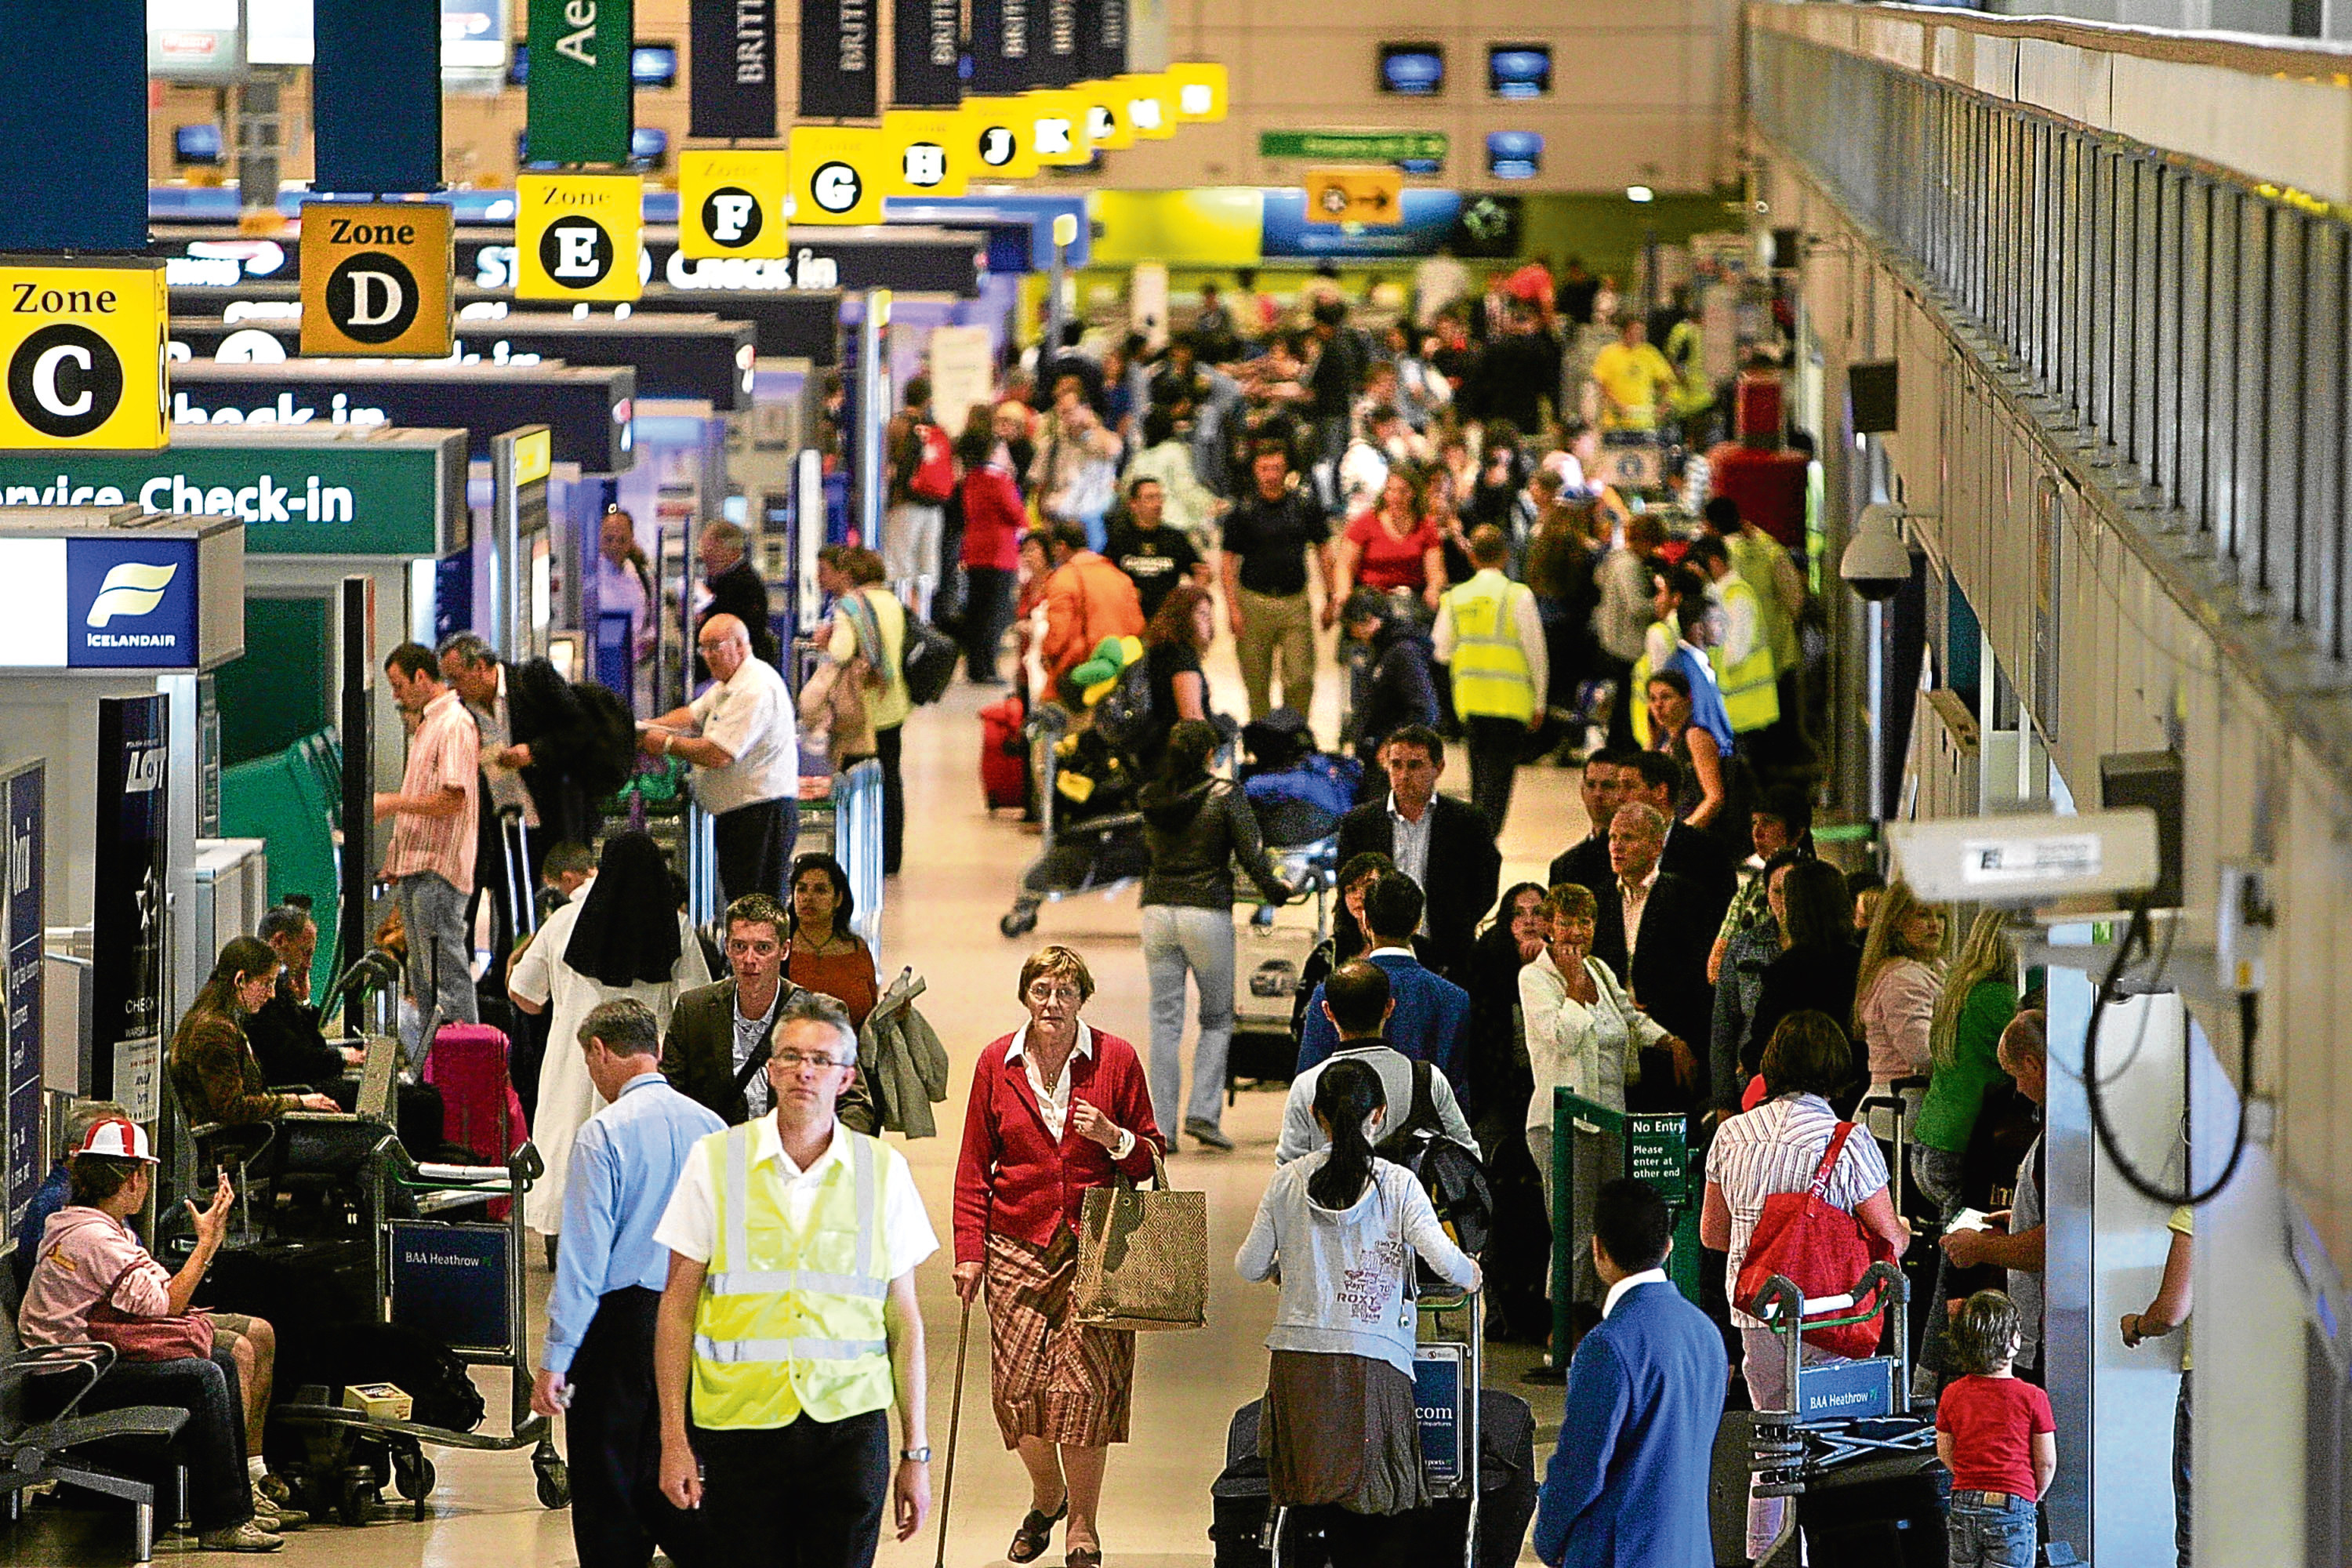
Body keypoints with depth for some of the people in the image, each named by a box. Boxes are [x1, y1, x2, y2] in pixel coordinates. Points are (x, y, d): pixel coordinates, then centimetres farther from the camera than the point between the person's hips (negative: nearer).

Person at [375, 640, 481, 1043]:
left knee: (447, 971, -11)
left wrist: (394, 803, -14)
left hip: (439, 872, -10)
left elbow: (452, 799, -22)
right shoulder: (426, 725, 19)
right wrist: (395, 859, 21)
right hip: (415, 870, 10)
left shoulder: (455, 726, -13)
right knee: (422, 977, 13)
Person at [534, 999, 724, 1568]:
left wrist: (554, 1361, -11)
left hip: (619, 1322, -6)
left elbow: (583, 1259, -14)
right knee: (657, 1483, 15)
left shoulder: (604, 1135, -12)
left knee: (606, 1497, 3)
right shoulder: (710, 1128, 4)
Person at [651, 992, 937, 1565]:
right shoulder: (714, 1162, 2)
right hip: (737, 1425, -1)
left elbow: (903, 1318, 8)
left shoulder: (883, 1170, 5)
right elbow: (677, 1305, 3)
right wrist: (673, 1439, -2)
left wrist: (916, 1452, 6)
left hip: (849, 1426, 1)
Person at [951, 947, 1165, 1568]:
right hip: (1017, 1246, 2)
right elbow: (974, 1167, 8)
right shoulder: (997, 1063, 4)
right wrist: (969, 1250, 1)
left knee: (1085, 1384, -8)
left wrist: (1112, 1137, -14)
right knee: (1017, 1387, -2)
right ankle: (1047, 1499, 27)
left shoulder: (1115, 1059, 1)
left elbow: (1150, 1156, 7)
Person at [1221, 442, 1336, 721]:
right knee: (1257, 683, 4)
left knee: (1301, 679, -4)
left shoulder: (1305, 504, 3)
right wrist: (1233, 608, -8)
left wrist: (1331, 596, 9)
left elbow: (1323, 551, 12)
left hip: (1295, 601, 1)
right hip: (1254, 601, -1)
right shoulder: (1243, 510, -3)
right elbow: (1228, 561, 0)